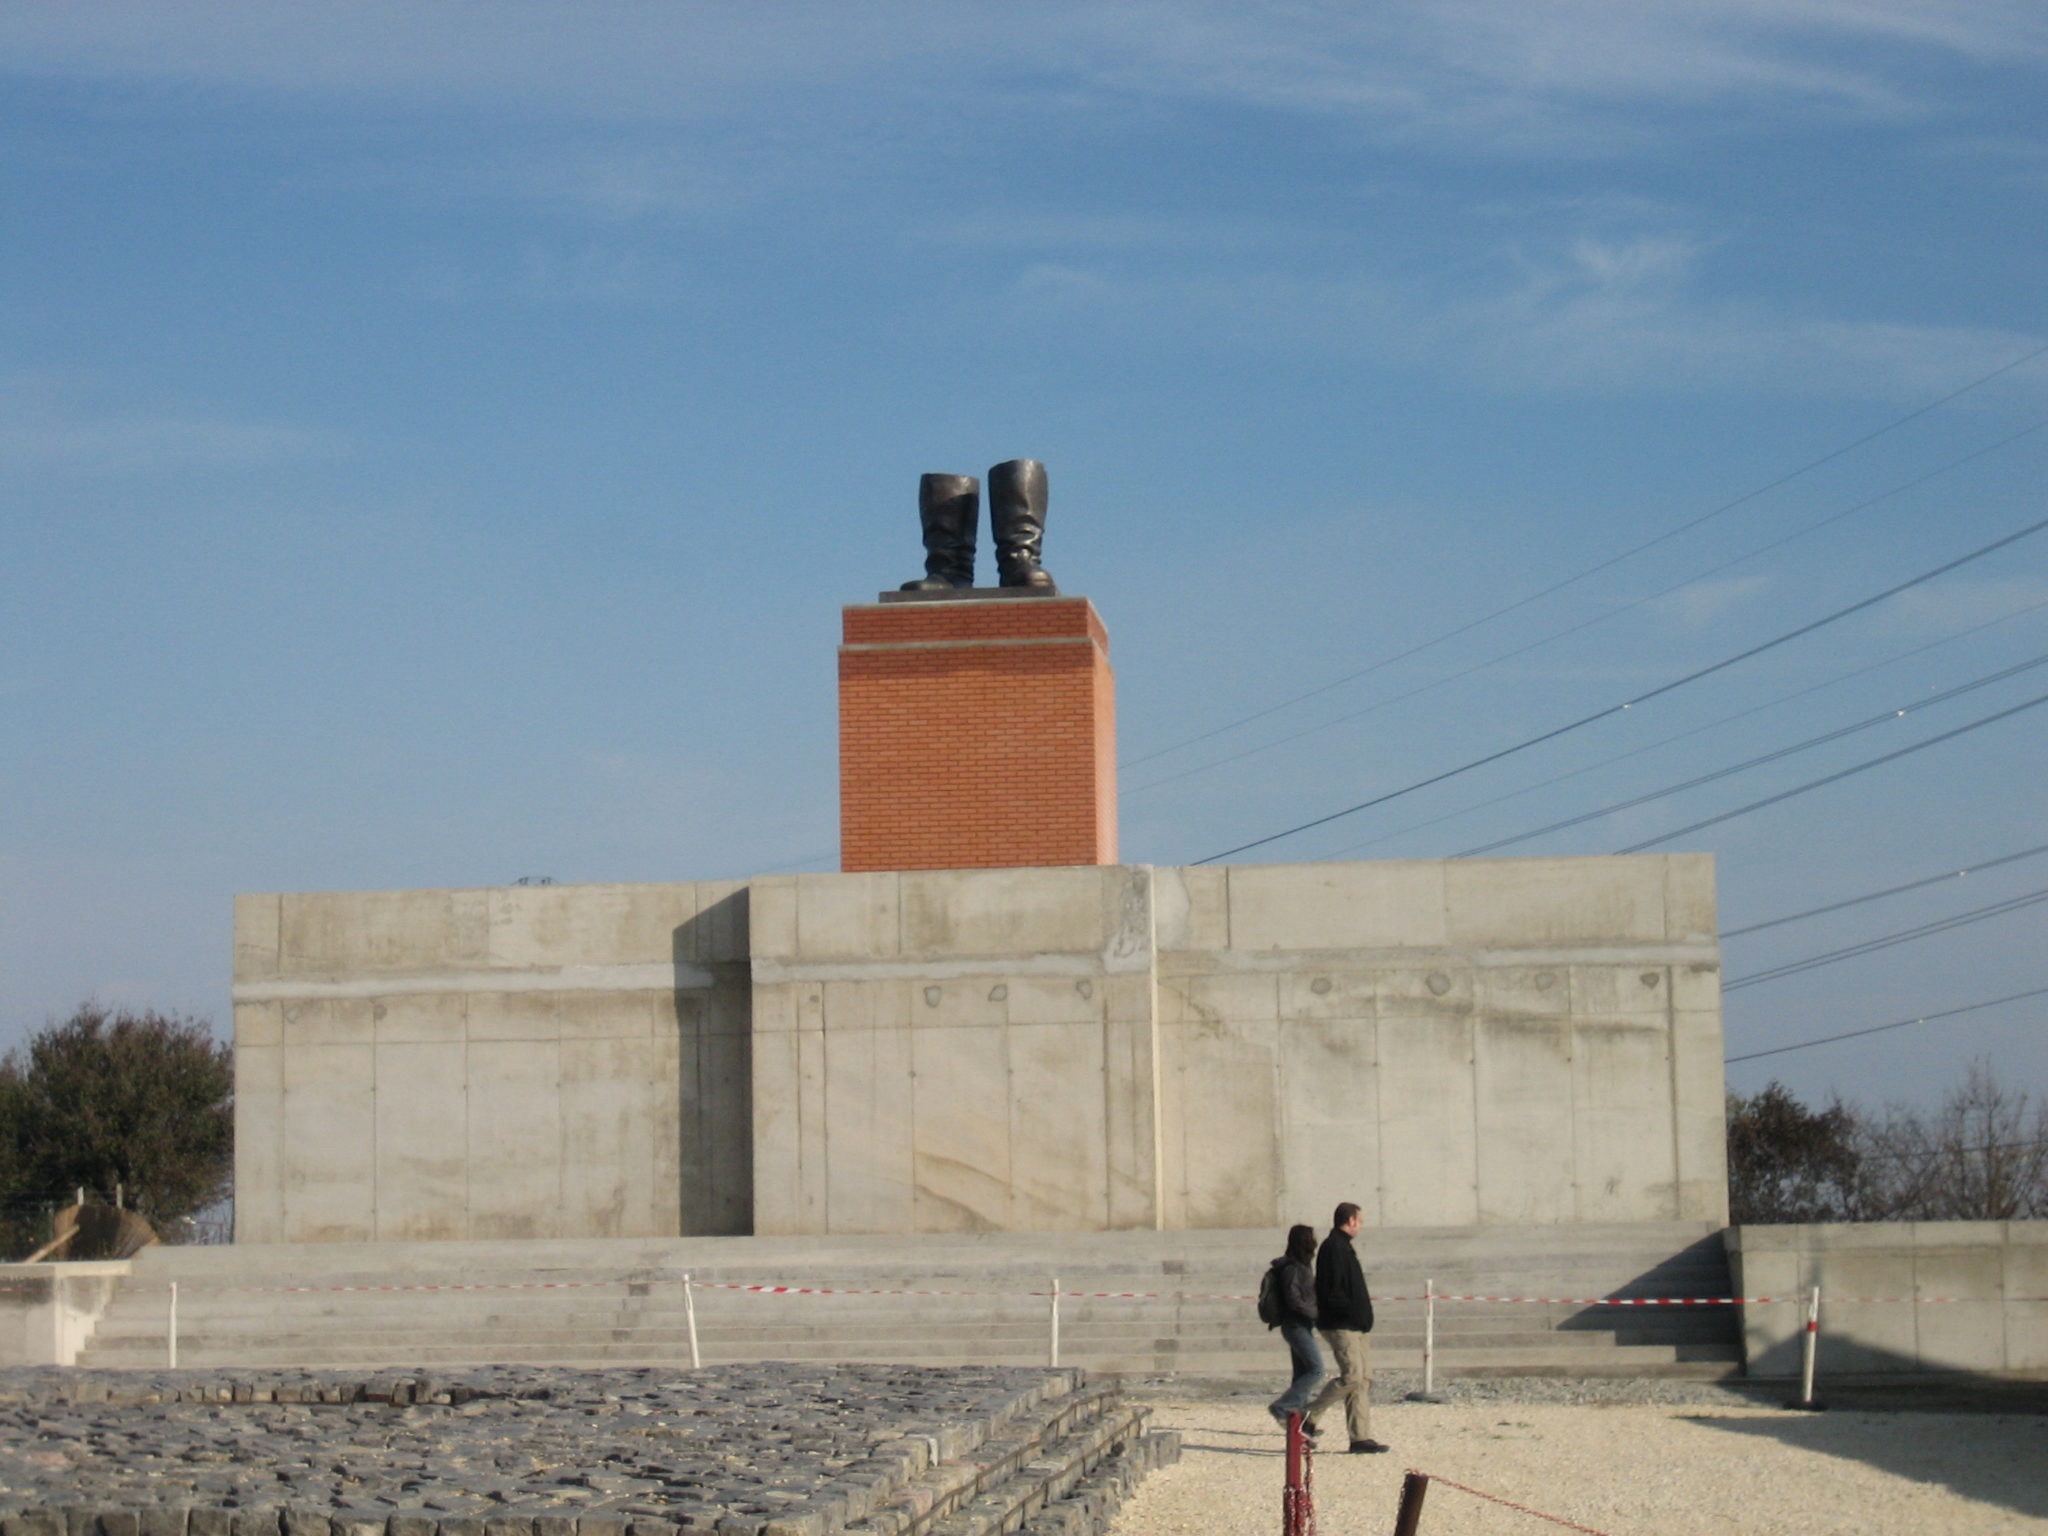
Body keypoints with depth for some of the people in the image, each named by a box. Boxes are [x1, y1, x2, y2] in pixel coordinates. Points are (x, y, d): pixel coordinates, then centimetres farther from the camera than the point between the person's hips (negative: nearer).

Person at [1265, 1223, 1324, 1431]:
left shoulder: (1302, 1266, 16)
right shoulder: (1291, 1268, -14)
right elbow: (1294, 1301, -20)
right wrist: (1316, 1313, -16)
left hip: (1303, 1327, 10)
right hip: (1296, 1326, -10)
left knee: (1302, 1373, 9)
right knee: (1316, 1369, -14)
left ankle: (1299, 1428, 10)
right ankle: (1282, 1407, -12)